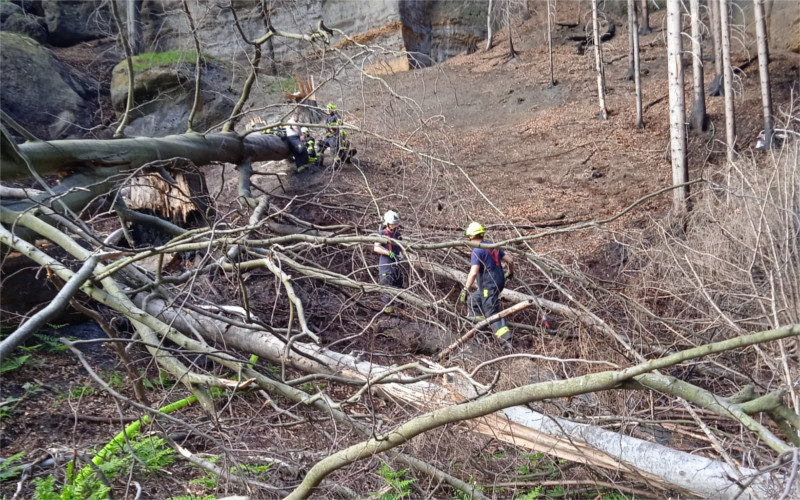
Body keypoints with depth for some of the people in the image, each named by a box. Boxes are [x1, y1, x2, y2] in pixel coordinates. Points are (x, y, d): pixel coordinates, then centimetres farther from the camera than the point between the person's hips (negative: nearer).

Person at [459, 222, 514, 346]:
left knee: (493, 314, -6)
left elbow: (473, 273, -24)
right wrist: (510, 273, 32)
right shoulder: (492, 246, 10)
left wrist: (465, 290, -21)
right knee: (473, 301, 22)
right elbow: (510, 260, 13)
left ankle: (507, 340, -12)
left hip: (488, 286, -9)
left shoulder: (477, 251, -14)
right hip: (498, 282, 9)